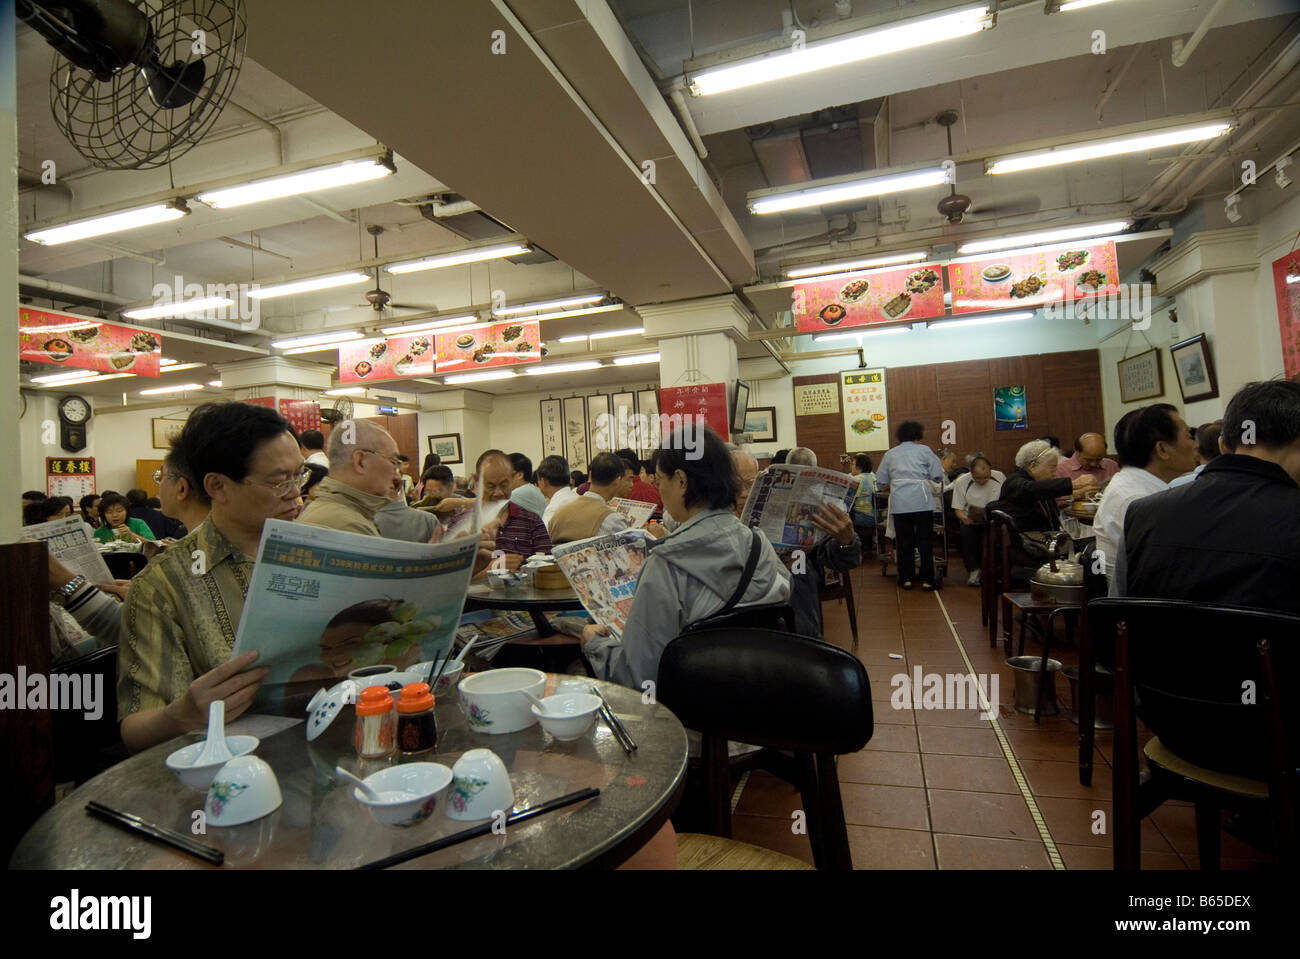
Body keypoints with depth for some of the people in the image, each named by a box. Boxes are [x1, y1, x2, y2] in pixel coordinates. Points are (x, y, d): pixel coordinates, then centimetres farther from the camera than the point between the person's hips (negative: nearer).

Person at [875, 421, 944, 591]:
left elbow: (881, 482, 12)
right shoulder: (924, 450, 8)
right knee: (925, 541, 5)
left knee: (904, 542, 9)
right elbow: (938, 476, 2)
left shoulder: (890, 454, 14)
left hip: (899, 503, 2)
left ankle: (906, 579, 12)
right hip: (922, 500, -2)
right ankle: (927, 580, 6)